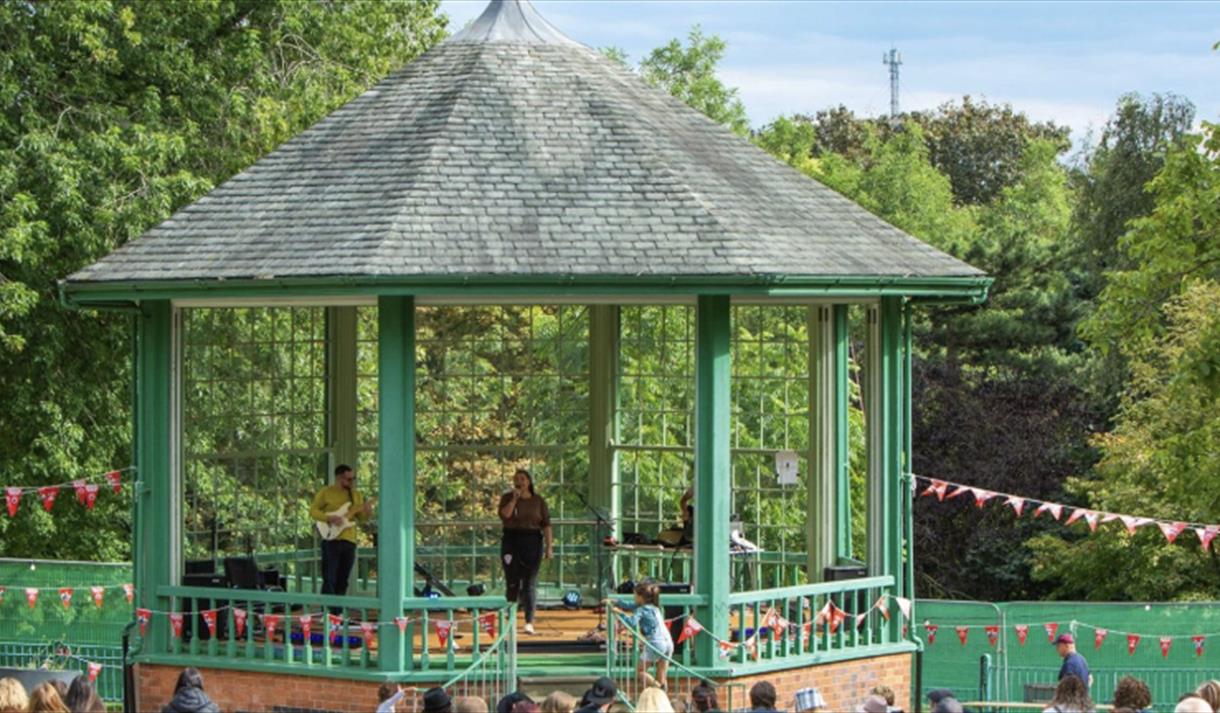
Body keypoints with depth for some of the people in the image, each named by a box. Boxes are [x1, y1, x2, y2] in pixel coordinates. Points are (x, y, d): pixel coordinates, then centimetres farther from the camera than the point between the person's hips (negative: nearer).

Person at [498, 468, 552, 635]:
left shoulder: (538, 501, 6)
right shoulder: (507, 498, 5)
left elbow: (546, 524, 4)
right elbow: (504, 515, -12)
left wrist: (549, 546, -3)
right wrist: (514, 499, -17)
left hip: (532, 542, 0)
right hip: (511, 541, 0)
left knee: (530, 583, -6)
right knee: (512, 582, 4)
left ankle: (529, 622, -10)